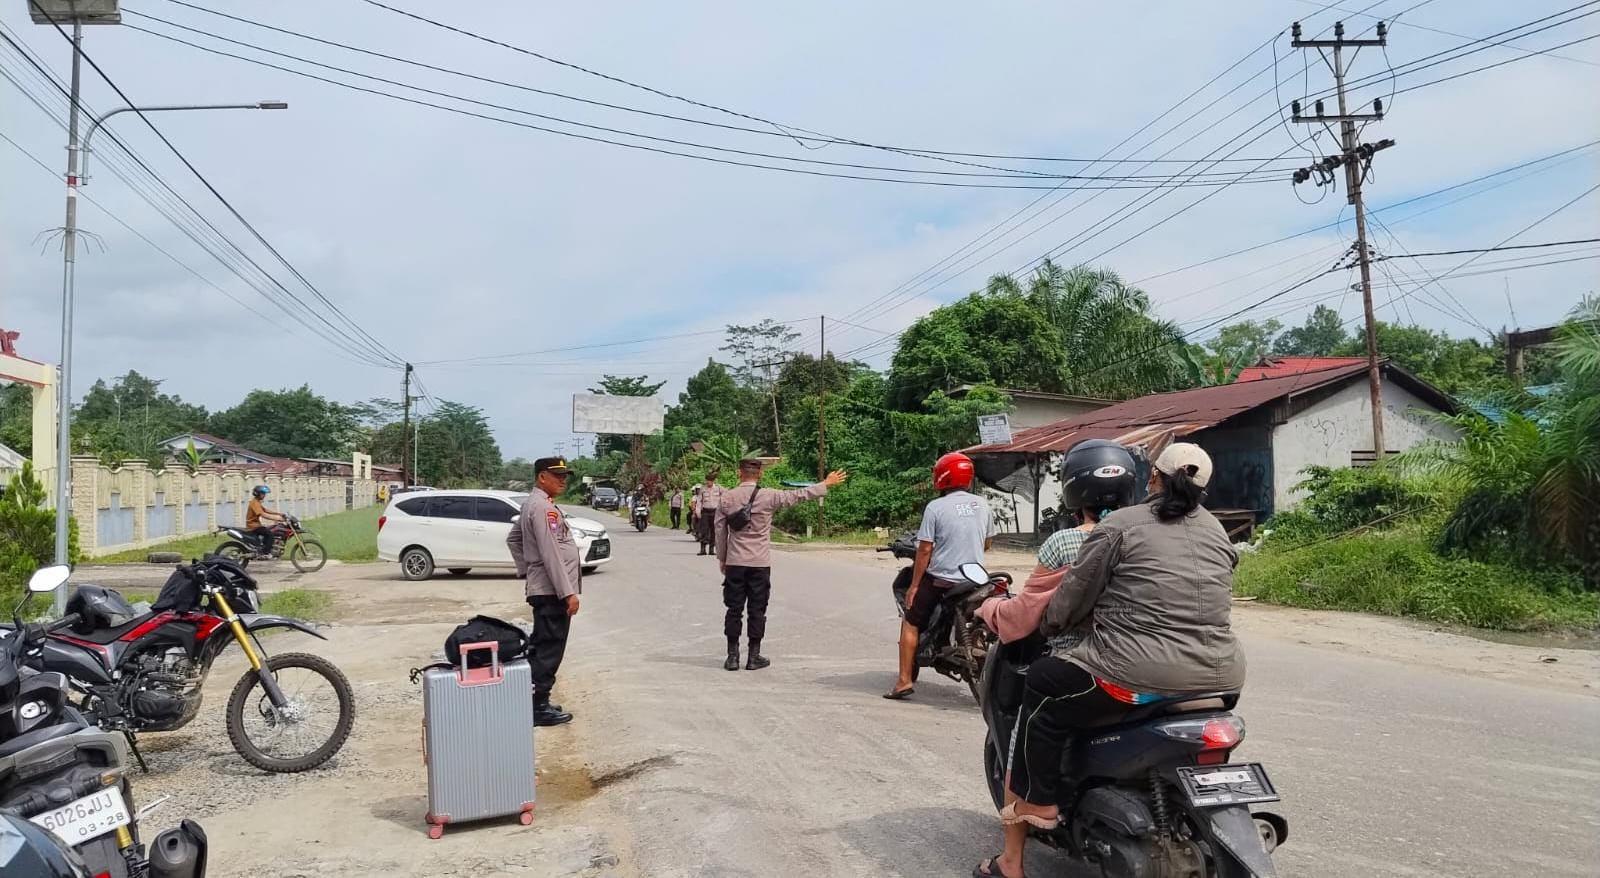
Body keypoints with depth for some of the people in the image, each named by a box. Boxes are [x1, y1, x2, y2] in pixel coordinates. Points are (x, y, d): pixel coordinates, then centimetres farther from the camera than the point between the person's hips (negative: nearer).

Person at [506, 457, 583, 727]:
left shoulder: (533, 504, 15)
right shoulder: (542, 507, -17)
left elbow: (513, 539, 25)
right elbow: (550, 554, -22)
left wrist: (527, 570, 20)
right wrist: (568, 593, -22)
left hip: (542, 589, 11)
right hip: (552, 591, -11)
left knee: (540, 648, 15)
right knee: (549, 651, -5)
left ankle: (536, 702, 23)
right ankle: (539, 708, -1)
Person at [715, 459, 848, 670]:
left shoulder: (726, 499, -1)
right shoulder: (768, 496, -7)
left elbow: (720, 532, 4)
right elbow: (798, 495, 1)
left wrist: (722, 558, 17)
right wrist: (826, 484, 12)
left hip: (734, 563, 2)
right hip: (760, 564, -1)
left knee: (734, 609, 7)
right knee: (757, 610, 6)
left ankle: (732, 657, 9)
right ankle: (754, 657, 11)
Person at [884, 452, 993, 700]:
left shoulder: (935, 507, -12)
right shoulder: (982, 504, 3)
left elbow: (925, 550, -13)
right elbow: (987, 543, 14)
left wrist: (914, 585, -6)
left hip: (940, 579, -4)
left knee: (911, 624, 8)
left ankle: (904, 681, 3)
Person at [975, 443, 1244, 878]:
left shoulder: (1121, 524, -2)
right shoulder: (1218, 533, 15)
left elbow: (1074, 595, 0)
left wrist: (1051, 623, 22)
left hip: (1144, 670, -7)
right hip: (1220, 673, 7)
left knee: (1043, 689, 13)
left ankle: (1040, 802, 18)